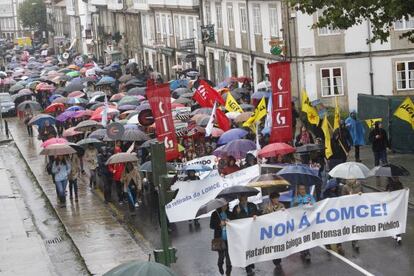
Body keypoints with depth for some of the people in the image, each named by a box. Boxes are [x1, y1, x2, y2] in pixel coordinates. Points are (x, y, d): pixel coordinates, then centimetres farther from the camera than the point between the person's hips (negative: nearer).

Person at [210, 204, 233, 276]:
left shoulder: (230, 214, 7)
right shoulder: (215, 214, 1)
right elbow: (211, 225, -1)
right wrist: (220, 224, -17)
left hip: (229, 239, 1)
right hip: (220, 239, -1)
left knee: (228, 256, -3)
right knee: (221, 255, 5)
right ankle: (220, 266, 37)